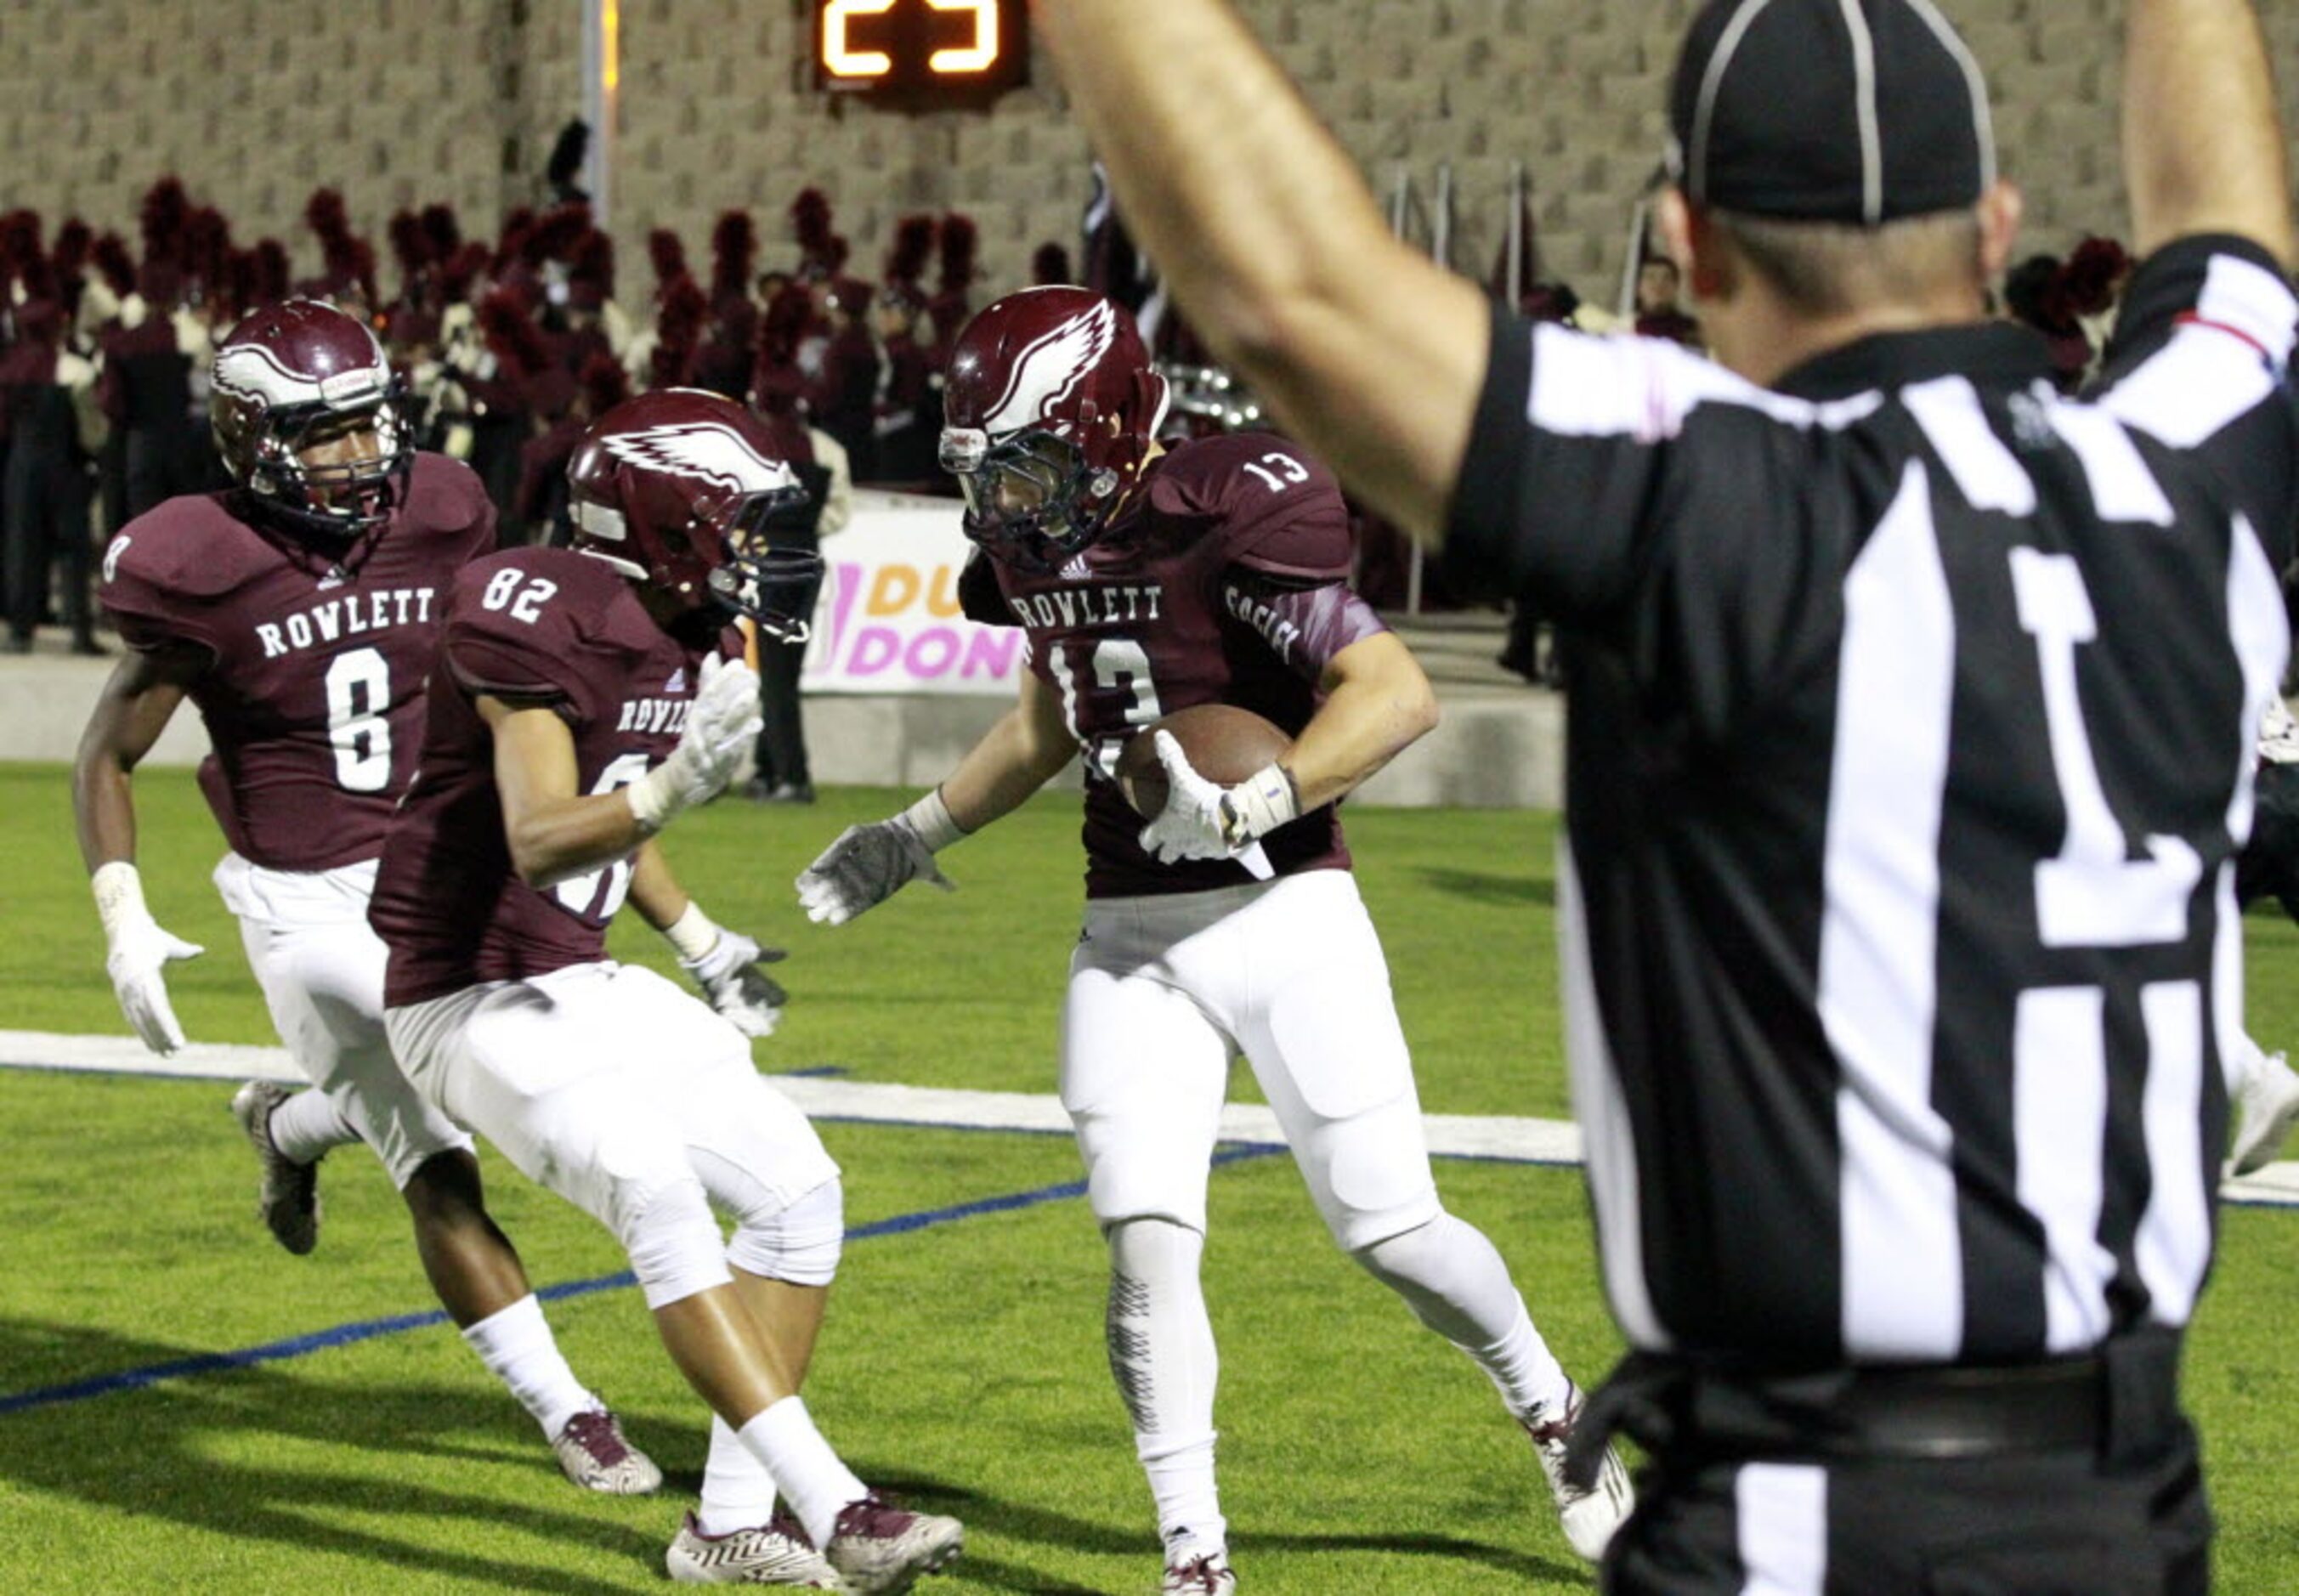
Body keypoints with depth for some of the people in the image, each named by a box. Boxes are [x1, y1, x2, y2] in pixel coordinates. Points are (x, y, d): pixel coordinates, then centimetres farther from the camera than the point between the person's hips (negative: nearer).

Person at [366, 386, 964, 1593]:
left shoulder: (677, 636, 6)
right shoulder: (547, 625, -22)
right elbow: (538, 843, -34)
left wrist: (700, 943, 19)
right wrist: (668, 793, -49)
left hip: (583, 984, 9)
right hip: (471, 997, -9)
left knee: (794, 1185, 2)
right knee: (657, 1190, -28)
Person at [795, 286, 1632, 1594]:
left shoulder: (1220, 521, -19)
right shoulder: (1035, 547, 5)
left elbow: (1397, 693, -25)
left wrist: (1257, 802, -32)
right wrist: (921, 835, 25)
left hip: (1288, 920, -6)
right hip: (1132, 940, 6)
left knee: (1390, 1229, -1)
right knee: (1148, 1246, -6)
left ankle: (1552, 1410, 27)